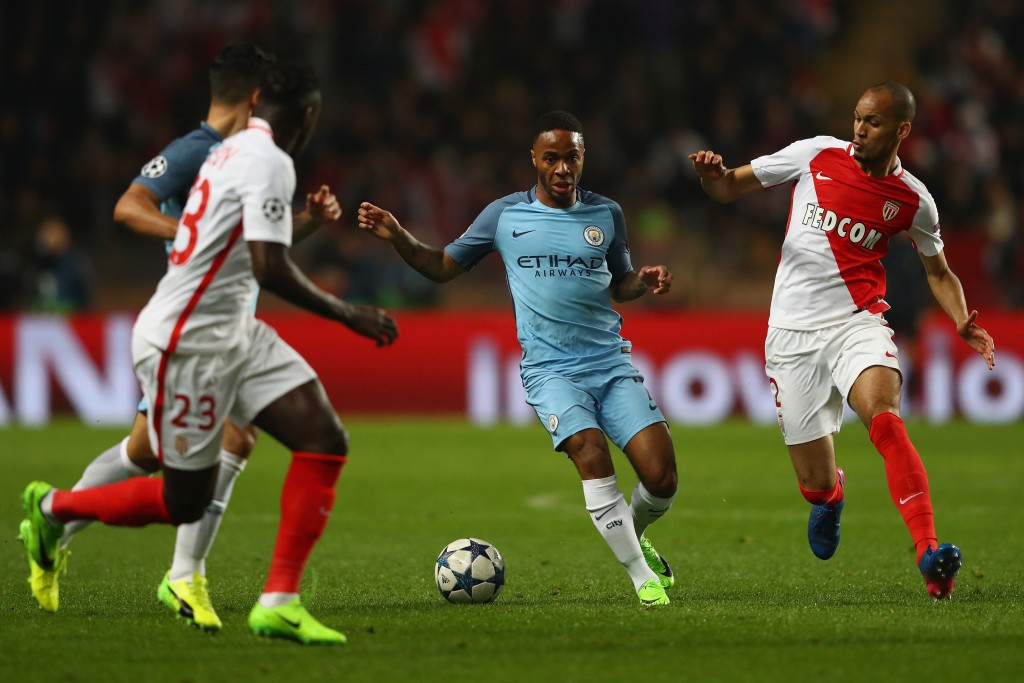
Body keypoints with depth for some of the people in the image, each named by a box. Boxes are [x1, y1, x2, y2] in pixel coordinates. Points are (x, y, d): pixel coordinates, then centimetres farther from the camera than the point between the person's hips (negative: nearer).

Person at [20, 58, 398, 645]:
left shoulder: (233, 150, 10)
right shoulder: (271, 162, -19)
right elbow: (269, 269, -26)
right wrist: (348, 315, -18)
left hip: (233, 332, 9)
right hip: (186, 344, -9)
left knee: (326, 441, -7)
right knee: (186, 503, 4)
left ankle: (279, 602, -9)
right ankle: (53, 507, 28)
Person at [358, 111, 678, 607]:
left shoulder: (606, 214, 9)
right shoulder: (504, 216, 4)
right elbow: (442, 267, 13)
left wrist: (645, 281, 0)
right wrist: (397, 237, -3)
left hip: (611, 362, 2)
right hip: (550, 370, -2)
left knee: (661, 476, -10)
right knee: (590, 450, -28)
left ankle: (633, 535, 26)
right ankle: (642, 577, -17)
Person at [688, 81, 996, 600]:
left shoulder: (913, 201, 1)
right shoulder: (817, 155, 1)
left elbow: (939, 273, 16)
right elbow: (731, 189, 9)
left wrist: (963, 321, -3)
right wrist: (713, 176, -15)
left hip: (857, 323, -1)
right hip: (792, 335, 1)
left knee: (884, 417, -33)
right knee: (816, 485, 1)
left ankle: (930, 556, -41)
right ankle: (830, 496, 43)